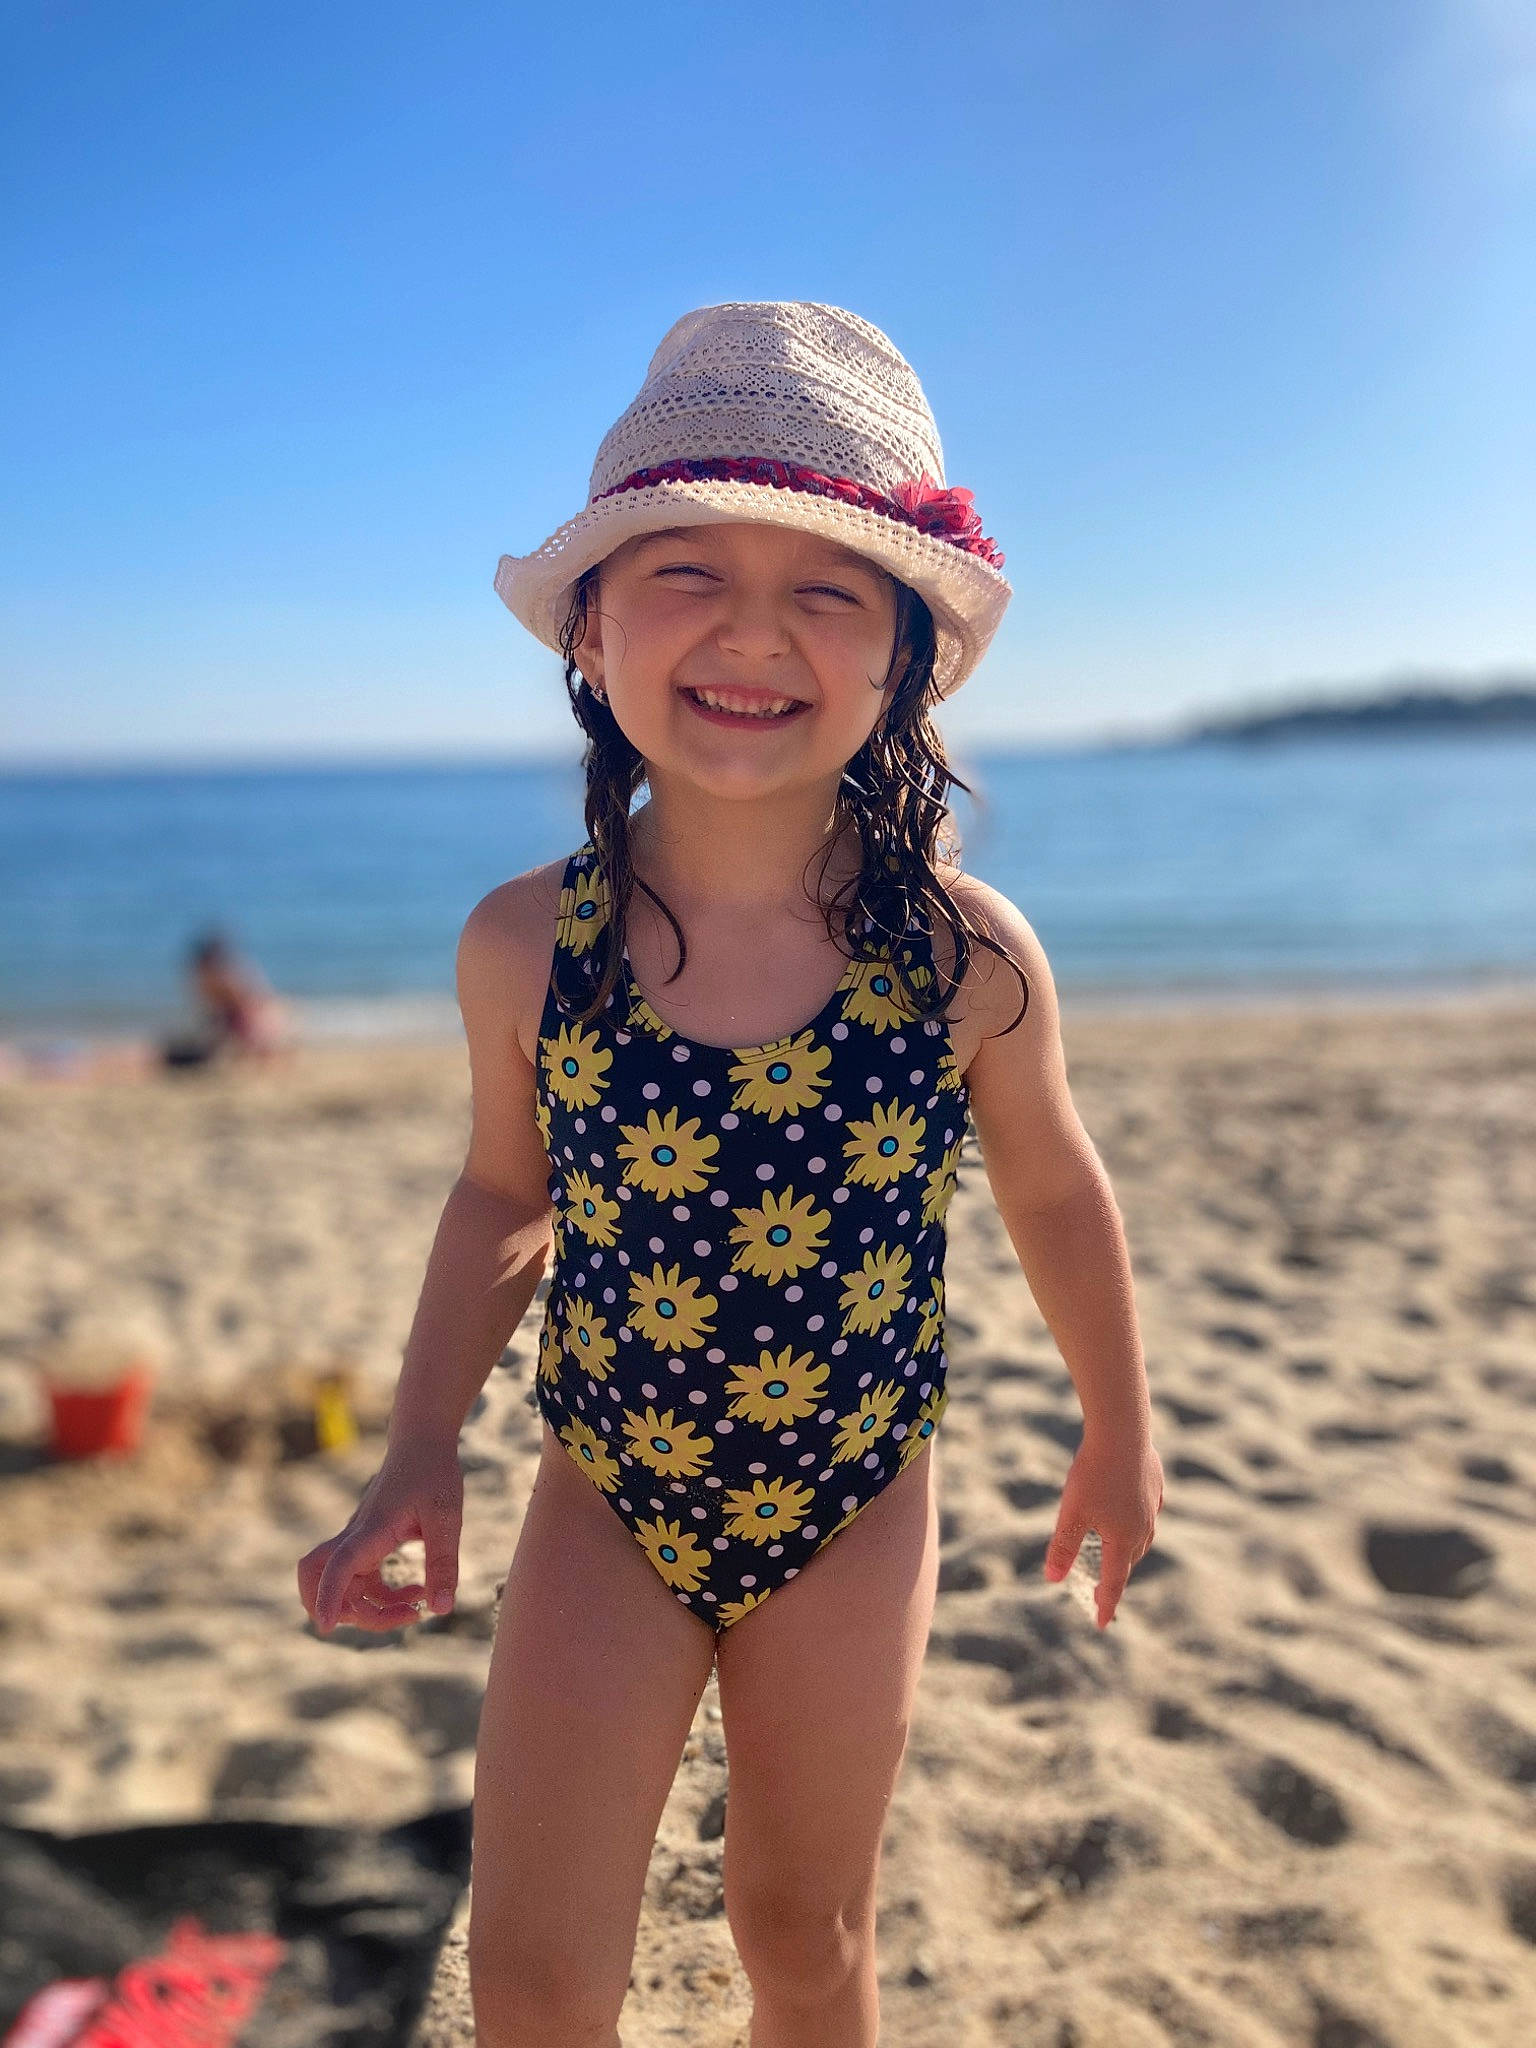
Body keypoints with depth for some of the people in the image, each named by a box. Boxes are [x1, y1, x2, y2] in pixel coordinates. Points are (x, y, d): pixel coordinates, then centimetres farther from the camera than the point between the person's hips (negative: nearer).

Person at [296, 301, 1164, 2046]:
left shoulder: (969, 957, -19)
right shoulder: (524, 949, -16)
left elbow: (1052, 1194, -1)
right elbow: (504, 1199, 2)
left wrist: (1120, 1429, 11)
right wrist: (416, 1456, -4)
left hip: (851, 1510, 0)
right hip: (606, 1505, 1)